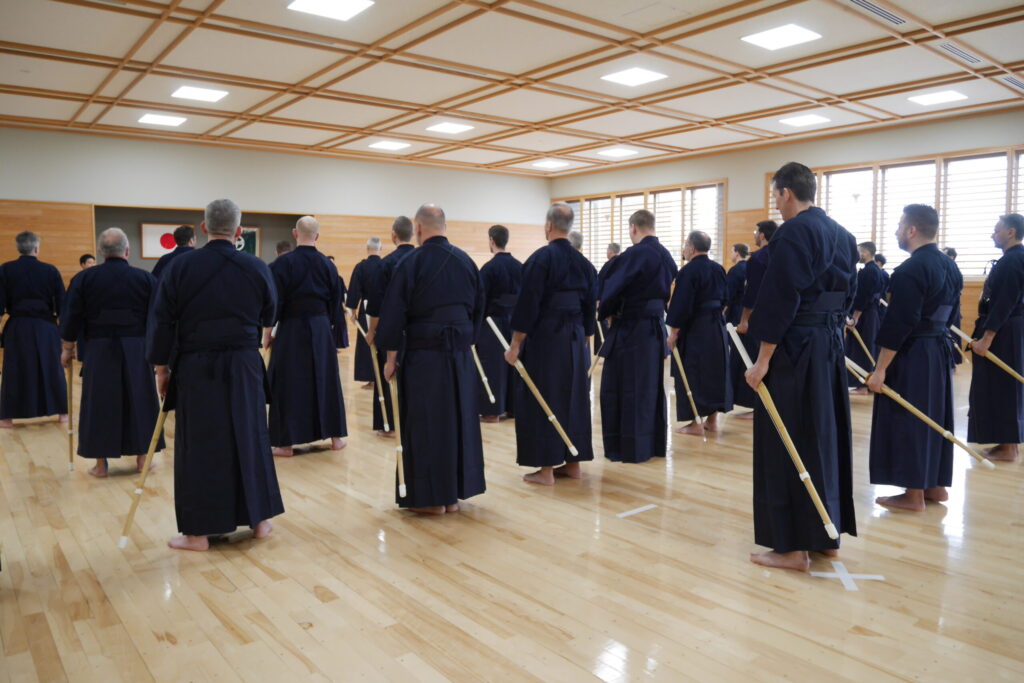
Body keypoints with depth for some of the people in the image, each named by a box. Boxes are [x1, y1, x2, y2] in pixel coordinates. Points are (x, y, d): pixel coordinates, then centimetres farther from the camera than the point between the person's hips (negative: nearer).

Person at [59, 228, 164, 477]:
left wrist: (67, 349, 13)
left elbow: (71, 318, 1)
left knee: (99, 402, 7)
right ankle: (141, 458, 17)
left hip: (99, 349, 0)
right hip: (137, 350, 0)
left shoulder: (83, 279, 0)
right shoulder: (146, 278, -1)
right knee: (139, 399, 10)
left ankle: (100, 463, 12)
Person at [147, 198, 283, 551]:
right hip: (244, 367, 2)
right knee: (250, 438, 12)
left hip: (195, 368, -1)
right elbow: (268, 317, 12)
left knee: (197, 445, 6)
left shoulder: (181, 266, -6)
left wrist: (161, 366, 7)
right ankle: (259, 519, 21)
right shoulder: (257, 268, -2)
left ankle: (198, 531, 13)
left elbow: (161, 321, -3)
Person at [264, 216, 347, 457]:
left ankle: (286, 443, 7)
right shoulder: (328, 265, 2)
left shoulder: (283, 263, -9)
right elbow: (335, 304, 8)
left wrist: (267, 333, 0)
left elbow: (274, 303, -9)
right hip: (322, 329, 4)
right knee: (326, 380, 13)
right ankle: (335, 437, 19)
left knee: (288, 384, 3)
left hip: (291, 330, -3)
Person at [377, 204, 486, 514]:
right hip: (461, 354, 5)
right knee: (459, 420, 12)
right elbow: (479, 309, 13)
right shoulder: (466, 261, 6)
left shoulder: (409, 263, -9)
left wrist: (391, 357, -1)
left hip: (423, 354, -5)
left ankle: (431, 497, 10)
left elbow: (393, 314, -9)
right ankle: (454, 494, 20)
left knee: (425, 425, 4)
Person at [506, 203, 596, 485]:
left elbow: (527, 305, -15)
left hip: (544, 338, -6)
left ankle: (546, 470, 4)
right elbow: (589, 306, 12)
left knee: (541, 400, 1)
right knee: (573, 397, 14)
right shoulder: (583, 262, 8)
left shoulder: (541, 258, -12)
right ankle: (573, 463, 21)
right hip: (575, 339, 7)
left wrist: (515, 345, -10)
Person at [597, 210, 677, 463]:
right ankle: (655, 444, 23)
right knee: (652, 386, 16)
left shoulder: (633, 255, -16)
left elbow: (612, 289, -16)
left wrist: (604, 313, 2)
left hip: (630, 328, -8)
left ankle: (628, 448, 5)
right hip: (656, 325, 8)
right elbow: (667, 291, 14)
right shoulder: (667, 256, 9)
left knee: (623, 389, 1)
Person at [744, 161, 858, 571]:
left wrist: (762, 360, -16)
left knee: (788, 445, -2)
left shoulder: (794, 233, -15)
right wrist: (829, 331, 21)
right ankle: (827, 535, 26)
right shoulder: (841, 234, 13)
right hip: (831, 345, 9)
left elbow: (779, 302, -20)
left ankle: (793, 547, 6)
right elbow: (847, 293, 17)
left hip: (796, 349, -9)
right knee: (826, 438, 15)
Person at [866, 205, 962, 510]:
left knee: (907, 420, -1)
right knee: (935, 416, 16)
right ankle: (936, 485, 26)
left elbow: (898, 325, -22)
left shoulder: (909, 270, -19)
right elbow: (950, 313, 16)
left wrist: (880, 369, -18)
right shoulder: (950, 266, 10)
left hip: (912, 356, -9)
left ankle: (914, 494, 6)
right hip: (940, 352, 9)